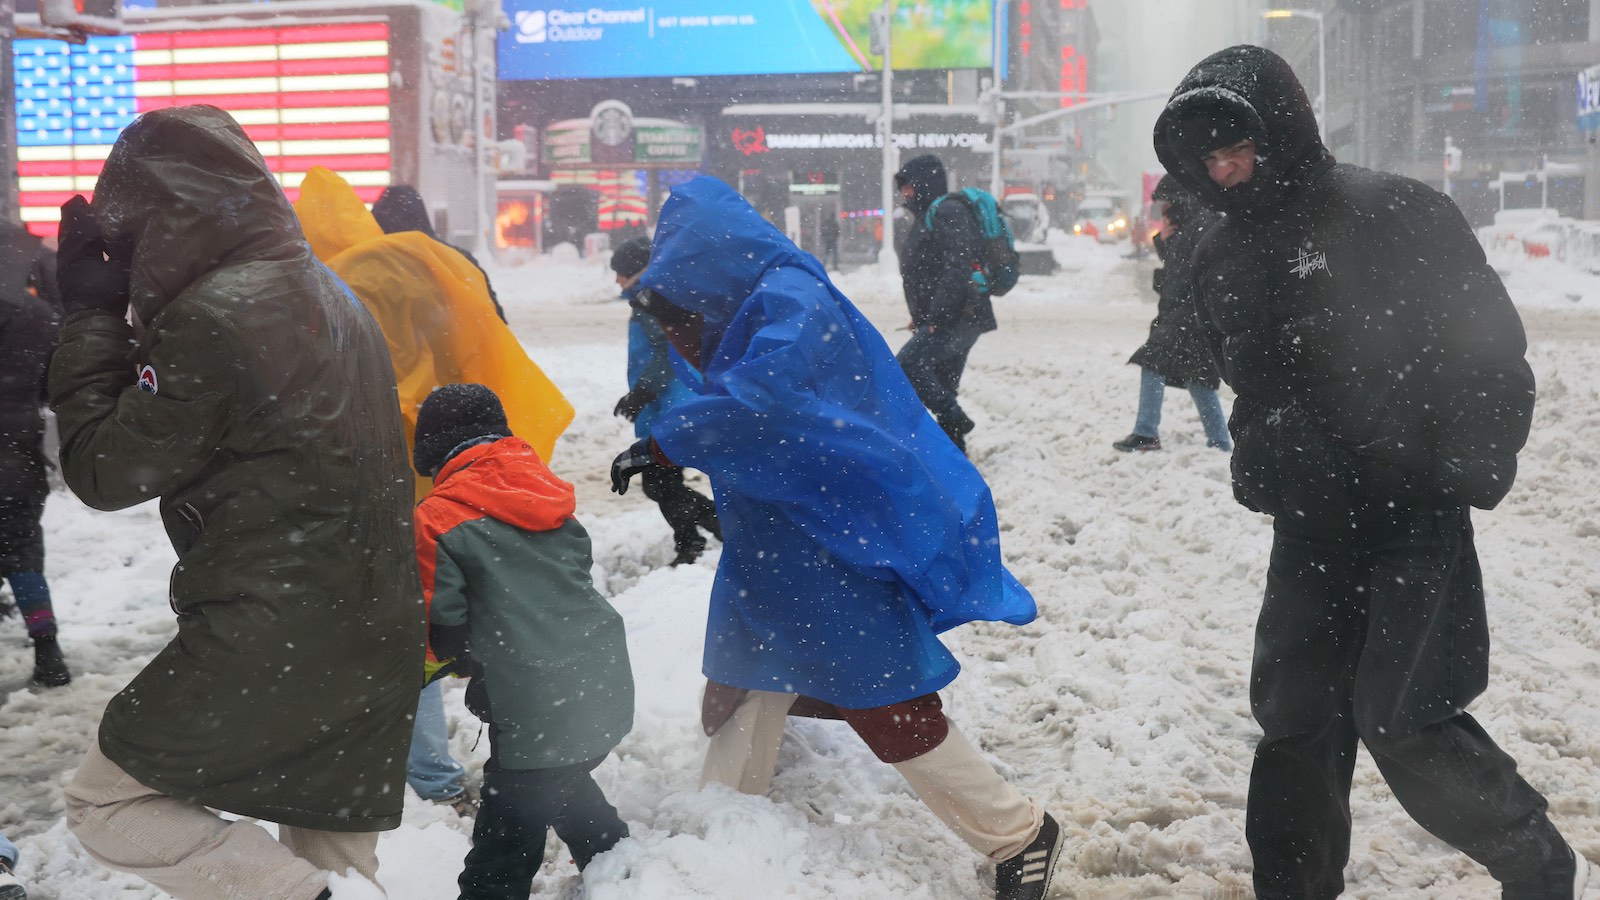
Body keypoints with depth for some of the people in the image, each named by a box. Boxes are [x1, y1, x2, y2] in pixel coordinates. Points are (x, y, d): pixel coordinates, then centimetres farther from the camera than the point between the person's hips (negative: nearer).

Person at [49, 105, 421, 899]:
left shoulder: (209, 318, -17)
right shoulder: (327, 292, 11)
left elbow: (104, 472, -8)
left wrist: (92, 315, 0)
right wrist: (115, 315, 14)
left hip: (268, 642, -8)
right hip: (377, 636, 9)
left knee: (106, 803, 8)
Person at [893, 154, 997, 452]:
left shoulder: (948, 213, -11)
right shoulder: (927, 217, 21)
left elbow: (958, 268, -22)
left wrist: (936, 317, -24)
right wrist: (921, 317, 16)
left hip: (957, 319, -10)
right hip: (953, 320, 10)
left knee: (907, 364, -17)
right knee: (943, 386, 10)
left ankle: (953, 418, -12)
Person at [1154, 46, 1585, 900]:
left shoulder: (1396, 213, -11)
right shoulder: (1221, 258, 5)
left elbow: (1490, 344, -7)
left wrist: (1473, 464, -12)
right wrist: (1259, 449, -6)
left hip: (1414, 509, -5)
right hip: (1312, 520, 6)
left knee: (1399, 718, -9)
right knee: (1294, 716, 7)